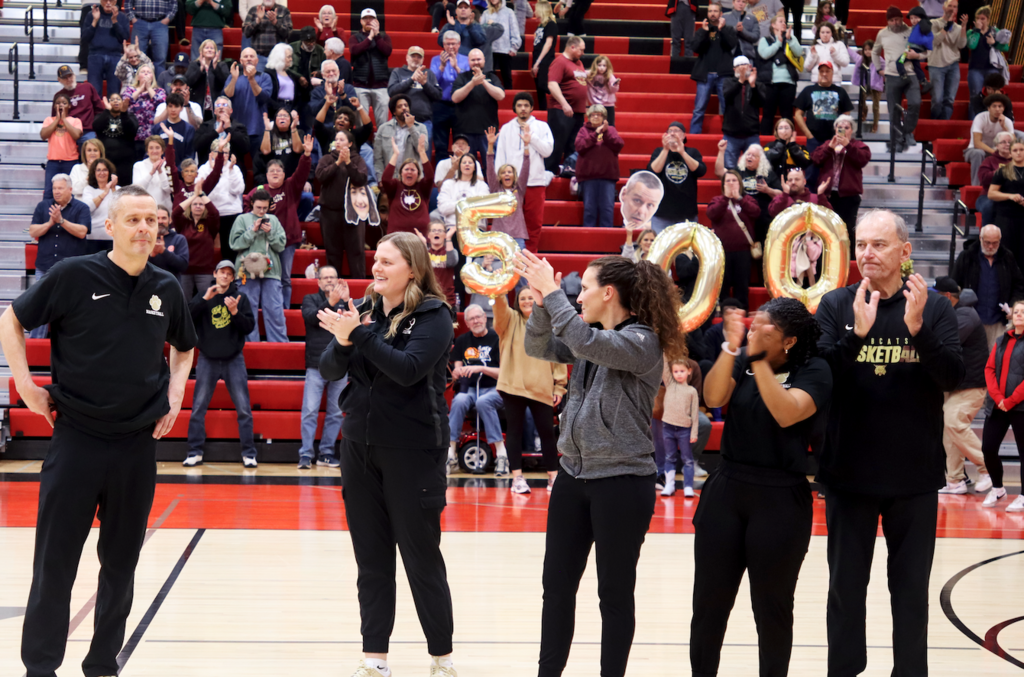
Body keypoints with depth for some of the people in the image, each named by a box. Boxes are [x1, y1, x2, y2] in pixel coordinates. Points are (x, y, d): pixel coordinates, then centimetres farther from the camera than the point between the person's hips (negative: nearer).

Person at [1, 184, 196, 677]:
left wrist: (175, 392, 8)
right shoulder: (74, 275, -7)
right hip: (76, 437, -3)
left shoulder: (167, 289, 5)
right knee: (55, 561, 0)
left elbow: (183, 347, 23)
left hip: (138, 444, 3)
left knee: (121, 563, 10)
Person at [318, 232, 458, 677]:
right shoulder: (364, 310, 7)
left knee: (422, 558, 2)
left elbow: (408, 369, -22)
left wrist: (359, 334, -25)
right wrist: (343, 341, -16)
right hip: (360, 446, 5)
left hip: (413, 451, -5)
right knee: (371, 559, 10)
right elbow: (329, 370, 3)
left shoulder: (434, 316, -8)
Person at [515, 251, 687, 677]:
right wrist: (541, 304, -10)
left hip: (621, 481, -8)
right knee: (557, 584, 12)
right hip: (574, 474, 8)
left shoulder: (642, 341, -14)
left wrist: (552, 292, -22)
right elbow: (538, 348, 6)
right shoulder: (589, 336, 10)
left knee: (615, 592, 3)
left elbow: (586, 344, -28)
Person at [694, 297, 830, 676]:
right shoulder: (740, 361, 4)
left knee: (772, 607, 7)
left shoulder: (814, 371, -8)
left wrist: (758, 359, -26)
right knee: (709, 601, 8)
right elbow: (713, 397, -12)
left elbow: (786, 413, -23)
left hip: (781, 501, -3)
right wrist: (731, 348, -23)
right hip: (726, 490, 4)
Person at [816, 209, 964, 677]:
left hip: (915, 475, 0)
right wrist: (857, 333, -27)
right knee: (846, 586, 9)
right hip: (849, 473, 0)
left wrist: (917, 328, -26)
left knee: (911, 588, 10)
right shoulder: (835, 305, -1)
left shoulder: (935, 307, -2)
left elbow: (953, 377, -11)